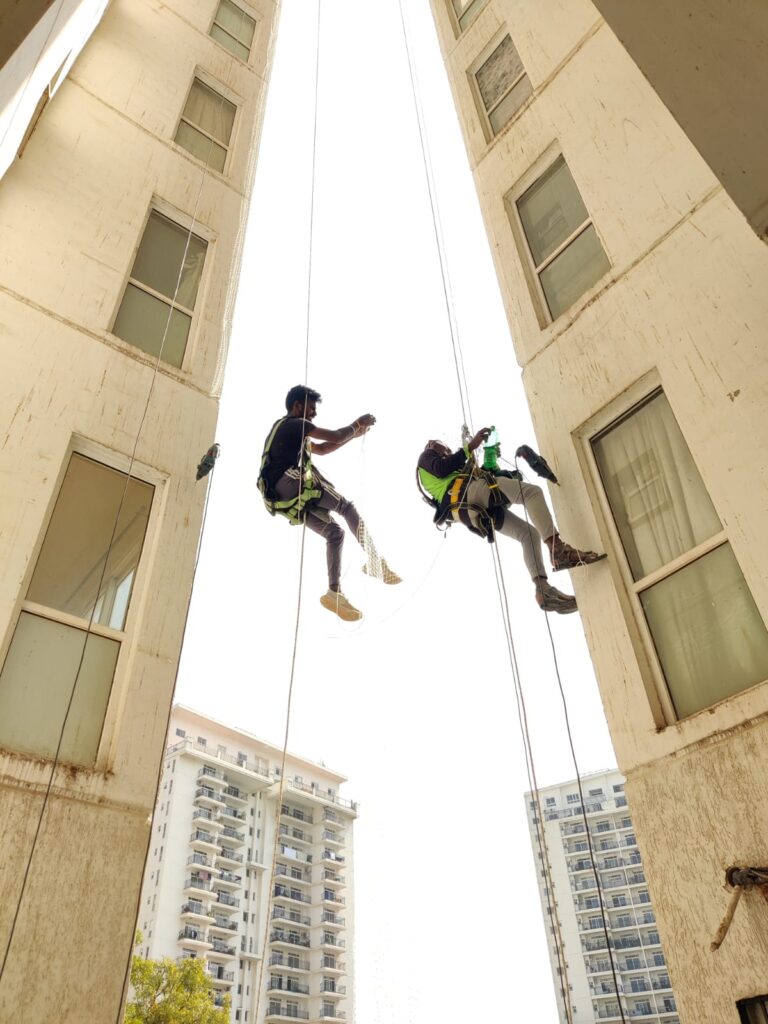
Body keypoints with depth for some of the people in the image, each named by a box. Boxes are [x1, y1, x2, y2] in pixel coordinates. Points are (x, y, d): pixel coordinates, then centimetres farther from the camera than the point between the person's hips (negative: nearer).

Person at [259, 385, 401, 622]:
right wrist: (358, 423, 12)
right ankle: (375, 560, -9)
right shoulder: (295, 424, 2)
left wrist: (354, 434, 30)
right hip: (291, 483, -9)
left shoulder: (286, 430, 31)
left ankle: (335, 593, 1)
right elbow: (334, 437, -4)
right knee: (346, 506, -2)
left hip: (283, 499, 9)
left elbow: (320, 449, 35)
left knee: (334, 532, 7)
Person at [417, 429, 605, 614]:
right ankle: (558, 549, -36)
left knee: (529, 533, 5)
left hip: (468, 511, 9)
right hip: (466, 490, -9)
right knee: (531, 491, -20)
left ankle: (543, 590, -12)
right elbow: (441, 468, -3)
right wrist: (470, 446, -4)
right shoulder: (427, 456, 21)